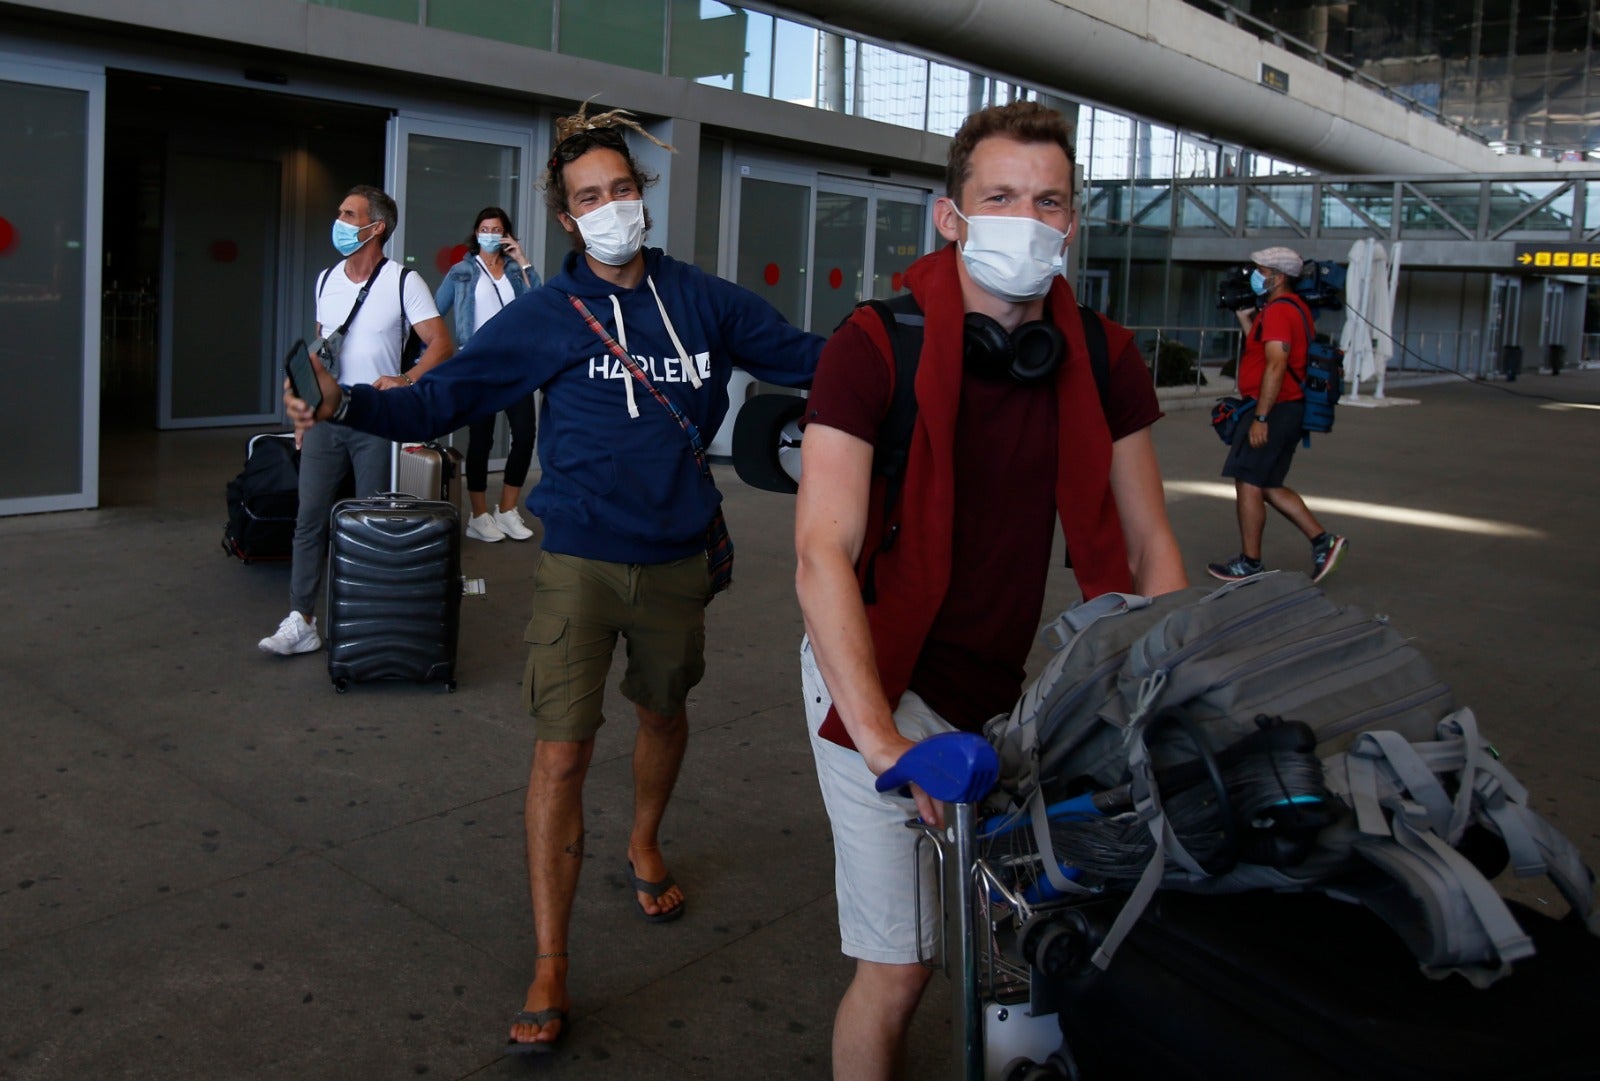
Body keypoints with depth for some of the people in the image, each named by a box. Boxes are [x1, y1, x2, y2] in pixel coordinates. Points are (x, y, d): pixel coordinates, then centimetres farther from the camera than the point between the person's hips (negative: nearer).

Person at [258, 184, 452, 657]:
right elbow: (318, 348, 20)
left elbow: (441, 343, -9)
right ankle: (301, 622, 3)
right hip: (325, 418, 5)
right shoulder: (326, 279, 13)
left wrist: (406, 381, -25)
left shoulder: (402, 282, -5)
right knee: (310, 518, 0)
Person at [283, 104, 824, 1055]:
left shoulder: (703, 301, 2)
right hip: (582, 562, -2)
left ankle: (645, 844, 53)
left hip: (677, 561, 3)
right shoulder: (547, 316, -3)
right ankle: (550, 971, 4)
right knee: (562, 754, -7)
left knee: (665, 711, 23)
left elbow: (808, 358, 5)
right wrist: (345, 404, -24)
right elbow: (440, 399, -7)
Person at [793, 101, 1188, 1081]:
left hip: (1011, 681, 5)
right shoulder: (877, 346, -16)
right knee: (899, 969, -3)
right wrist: (881, 738, -34)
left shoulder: (1104, 359, -1)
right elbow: (824, 555, -23)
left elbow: (1150, 549, 4)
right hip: (886, 680, -4)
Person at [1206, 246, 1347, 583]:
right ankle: (1323, 540, 11)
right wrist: (1244, 316, 18)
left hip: (1275, 409, -10)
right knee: (1268, 486, 15)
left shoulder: (1278, 311, -15)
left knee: (1248, 483, -2)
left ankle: (1250, 563, 6)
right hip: (1289, 408, 10)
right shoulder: (1295, 308, 17)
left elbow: (1276, 365, -23)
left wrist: (1260, 417, -24)